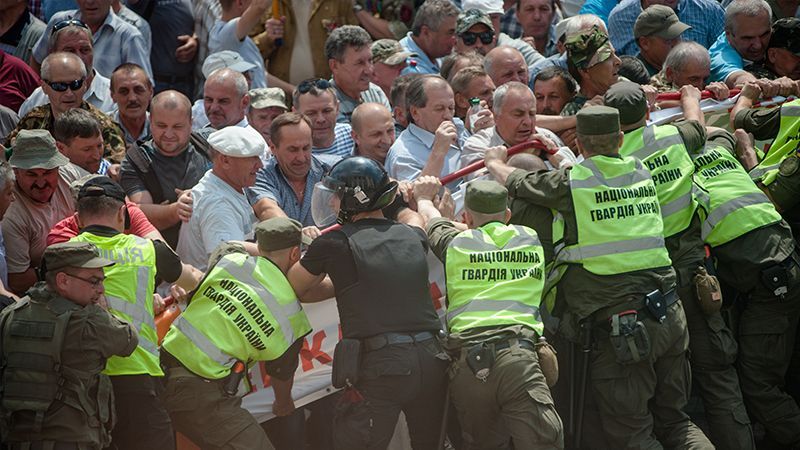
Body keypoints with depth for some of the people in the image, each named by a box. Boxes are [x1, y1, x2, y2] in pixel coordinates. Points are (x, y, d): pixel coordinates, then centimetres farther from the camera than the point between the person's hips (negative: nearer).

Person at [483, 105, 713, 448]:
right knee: (673, 420, 17)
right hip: (670, 317, 6)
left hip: (619, 323, -6)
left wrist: (494, 161, 32)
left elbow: (514, 182, 10)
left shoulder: (571, 182, -6)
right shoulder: (642, 172, 11)